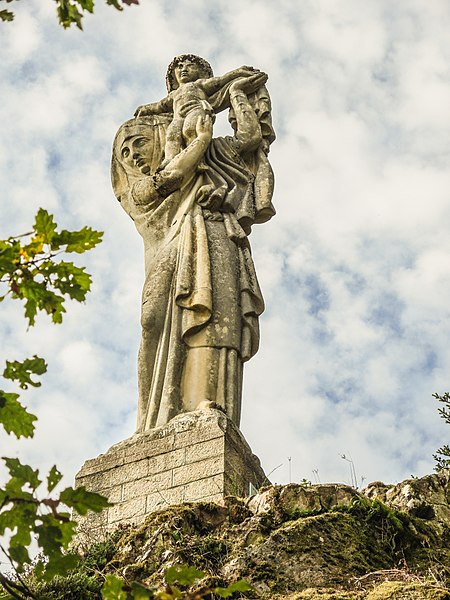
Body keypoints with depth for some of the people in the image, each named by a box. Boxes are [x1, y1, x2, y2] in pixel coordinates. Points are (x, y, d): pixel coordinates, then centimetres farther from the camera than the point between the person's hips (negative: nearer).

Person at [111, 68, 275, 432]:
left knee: (209, 320, -24)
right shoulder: (137, 188, 27)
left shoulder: (209, 159, 30)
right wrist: (202, 138, 17)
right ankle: (158, 429, -23)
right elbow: (168, 178, 7)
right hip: (172, 259, 1)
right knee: (166, 331, -17)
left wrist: (238, 91, 33)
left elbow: (251, 136, 22)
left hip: (211, 249, 0)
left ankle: (205, 405, -38)